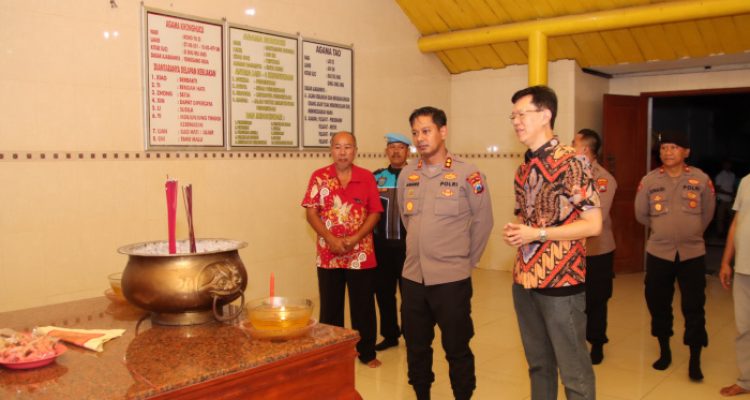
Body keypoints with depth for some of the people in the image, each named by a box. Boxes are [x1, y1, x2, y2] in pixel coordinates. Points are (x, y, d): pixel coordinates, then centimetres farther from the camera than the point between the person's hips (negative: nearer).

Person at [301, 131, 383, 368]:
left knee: (363, 306, 8)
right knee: (330, 306, 11)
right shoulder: (319, 177, 0)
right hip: (328, 255, 0)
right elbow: (311, 212, -3)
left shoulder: (367, 177, 1)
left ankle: (367, 352, 22)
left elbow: (375, 213, -1)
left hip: (361, 255, 0)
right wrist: (331, 239, -15)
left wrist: (355, 238, -14)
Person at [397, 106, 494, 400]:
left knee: (457, 348, 6)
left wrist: (466, 261, 4)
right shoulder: (407, 175, 6)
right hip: (412, 277, 5)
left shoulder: (467, 175, -8)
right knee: (416, 346, 15)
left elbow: (483, 222, -1)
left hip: (452, 278, -4)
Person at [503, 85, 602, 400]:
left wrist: (537, 234, -19)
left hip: (561, 280, -7)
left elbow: (593, 224, -15)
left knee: (573, 368, 4)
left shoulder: (571, 162, -12)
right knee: (538, 362, 18)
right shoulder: (524, 168, 11)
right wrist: (514, 231, 0)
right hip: (525, 280, 7)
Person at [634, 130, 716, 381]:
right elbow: (641, 214, 7)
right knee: (658, 304, 10)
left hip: (692, 252, -1)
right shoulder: (649, 180, -4)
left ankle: (695, 361, 14)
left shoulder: (701, 179, -5)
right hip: (658, 252, 1)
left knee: (694, 307, 1)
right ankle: (664, 351, 29)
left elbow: (707, 213, 9)